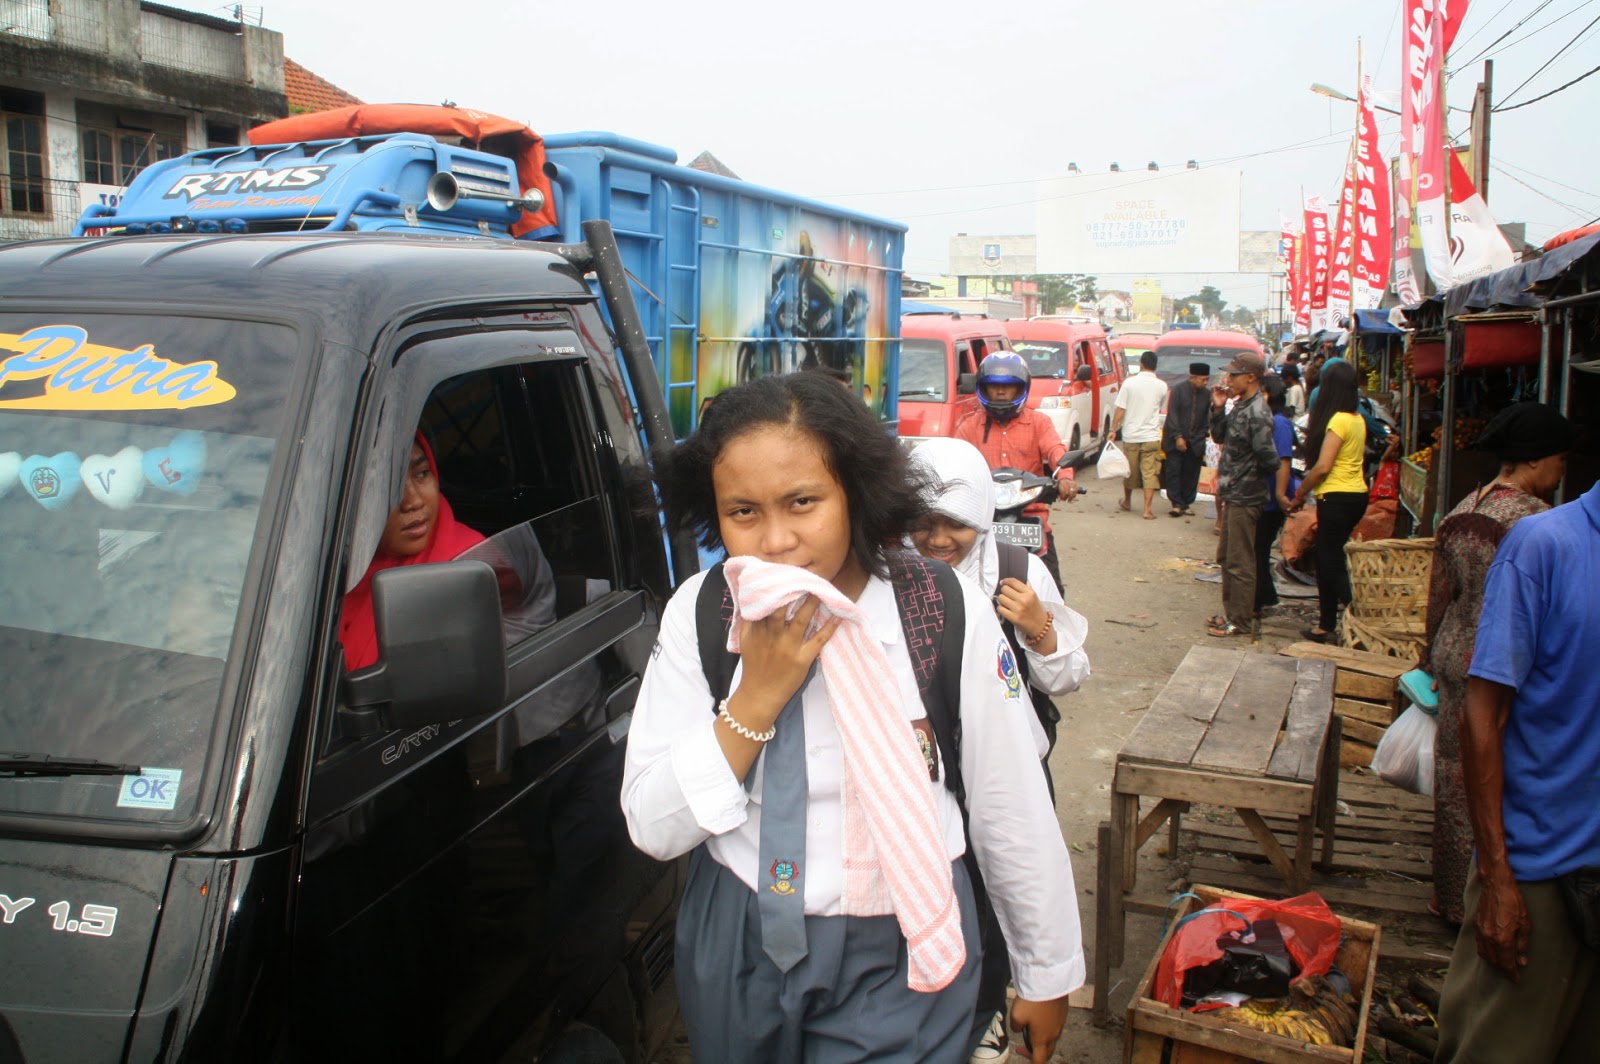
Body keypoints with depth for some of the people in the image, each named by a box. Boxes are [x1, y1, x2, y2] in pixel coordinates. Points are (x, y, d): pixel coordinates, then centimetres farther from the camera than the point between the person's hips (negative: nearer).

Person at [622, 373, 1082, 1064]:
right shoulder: (698, 614, -12)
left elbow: (1014, 810, -9)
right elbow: (653, 828, -12)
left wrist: (1048, 972, 2)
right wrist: (756, 697, -25)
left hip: (898, 956, -2)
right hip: (735, 946, 3)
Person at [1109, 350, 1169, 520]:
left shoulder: (1130, 383, -5)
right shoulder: (1162, 386, -1)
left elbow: (1120, 411, -6)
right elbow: (1162, 410, 12)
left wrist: (1113, 430, 1)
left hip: (1131, 435, 0)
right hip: (1151, 436, 0)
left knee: (1130, 471, 16)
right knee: (1150, 473, 0)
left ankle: (1127, 502, 34)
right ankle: (1147, 510, -6)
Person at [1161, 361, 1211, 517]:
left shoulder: (1207, 394, 3)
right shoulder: (1178, 390, -5)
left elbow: (1208, 418, 8)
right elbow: (1172, 415, -9)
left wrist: (1201, 437, -3)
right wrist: (1178, 437, -15)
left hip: (1195, 443, 2)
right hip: (1175, 441, -2)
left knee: (1191, 475, 4)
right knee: (1173, 471, -5)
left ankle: (1187, 504, 12)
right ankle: (1177, 504, -1)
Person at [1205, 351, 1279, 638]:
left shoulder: (1257, 413, -20)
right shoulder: (1240, 406, 9)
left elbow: (1268, 459, -24)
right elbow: (1219, 437, 17)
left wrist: (1251, 475, -3)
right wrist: (1218, 409, 2)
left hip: (1245, 498, -10)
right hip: (1234, 495, 10)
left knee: (1240, 561, -1)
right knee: (1226, 557, 19)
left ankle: (1241, 622, 9)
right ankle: (1231, 611, 31)